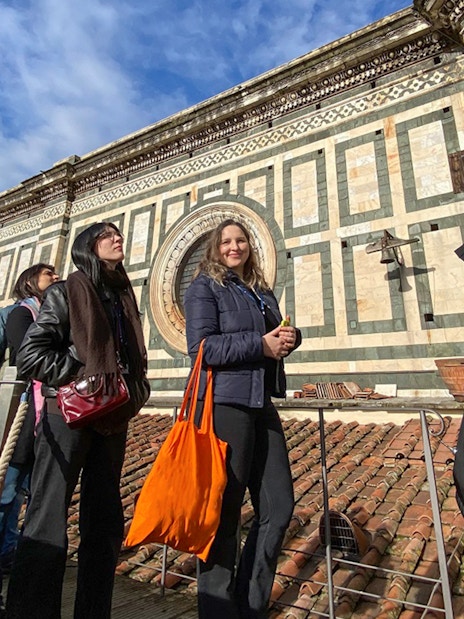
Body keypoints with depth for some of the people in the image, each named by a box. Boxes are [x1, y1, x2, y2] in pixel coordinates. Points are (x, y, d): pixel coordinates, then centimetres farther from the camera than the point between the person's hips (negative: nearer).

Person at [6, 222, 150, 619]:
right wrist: (83, 375, -13)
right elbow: (30, 355, -9)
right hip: (68, 415, -6)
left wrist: (136, 391, 4)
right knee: (47, 524, -1)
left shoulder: (125, 298, 14)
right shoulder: (66, 292, -2)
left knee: (105, 523, 13)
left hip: (113, 420, 6)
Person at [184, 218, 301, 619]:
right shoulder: (204, 287, -2)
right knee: (223, 512, 5)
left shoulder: (262, 292, 18)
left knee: (279, 507, 10)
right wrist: (260, 344, -17)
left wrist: (291, 337, -1)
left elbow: (276, 337, 22)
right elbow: (202, 346, -14)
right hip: (223, 405, -7)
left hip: (262, 406, 7)